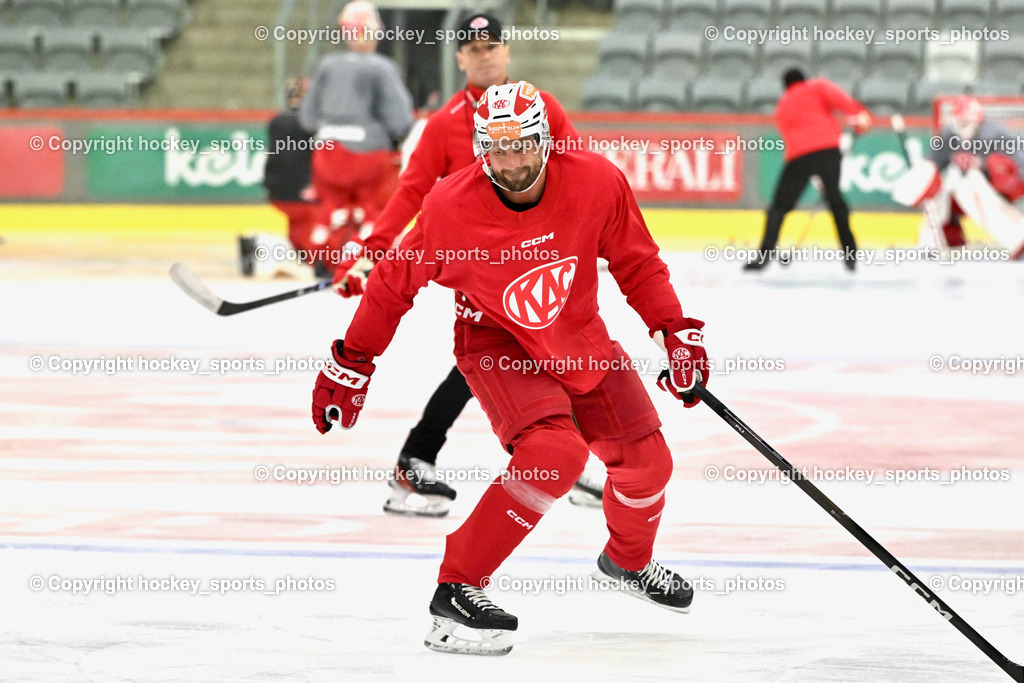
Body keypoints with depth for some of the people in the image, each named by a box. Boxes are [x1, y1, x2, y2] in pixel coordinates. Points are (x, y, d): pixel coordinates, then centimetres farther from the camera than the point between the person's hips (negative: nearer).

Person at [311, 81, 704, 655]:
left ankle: (628, 560, 42)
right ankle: (456, 590, -22)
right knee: (555, 453, -29)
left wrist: (677, 331, -8)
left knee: (646, 462, 7)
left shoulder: (597, 183, -21)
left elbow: (637, 263, -3)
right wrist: (352, 362, -5)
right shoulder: (451, 208, -27)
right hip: (497, 343, -4)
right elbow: (396, 283, -11)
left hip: (580, 339, 4)